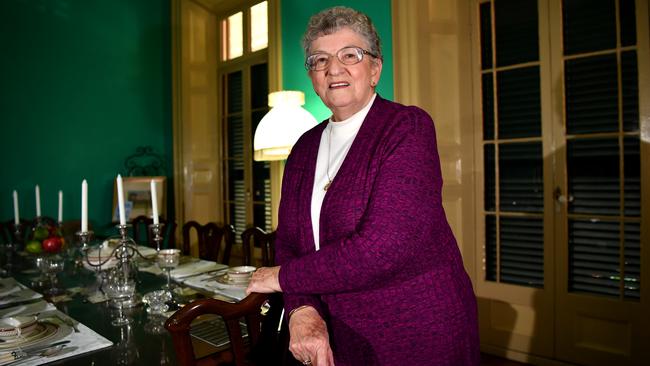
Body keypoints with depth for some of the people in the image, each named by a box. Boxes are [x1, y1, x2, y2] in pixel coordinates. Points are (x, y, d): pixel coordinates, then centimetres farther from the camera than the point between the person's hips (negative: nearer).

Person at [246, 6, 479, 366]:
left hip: (418, 334, -4)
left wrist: (284, 276, -14)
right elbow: (289, 238, 1)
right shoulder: (305, 147, 5)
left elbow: (384, 246, -25)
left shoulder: (408, 126, -15)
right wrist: (302, 308, -18)